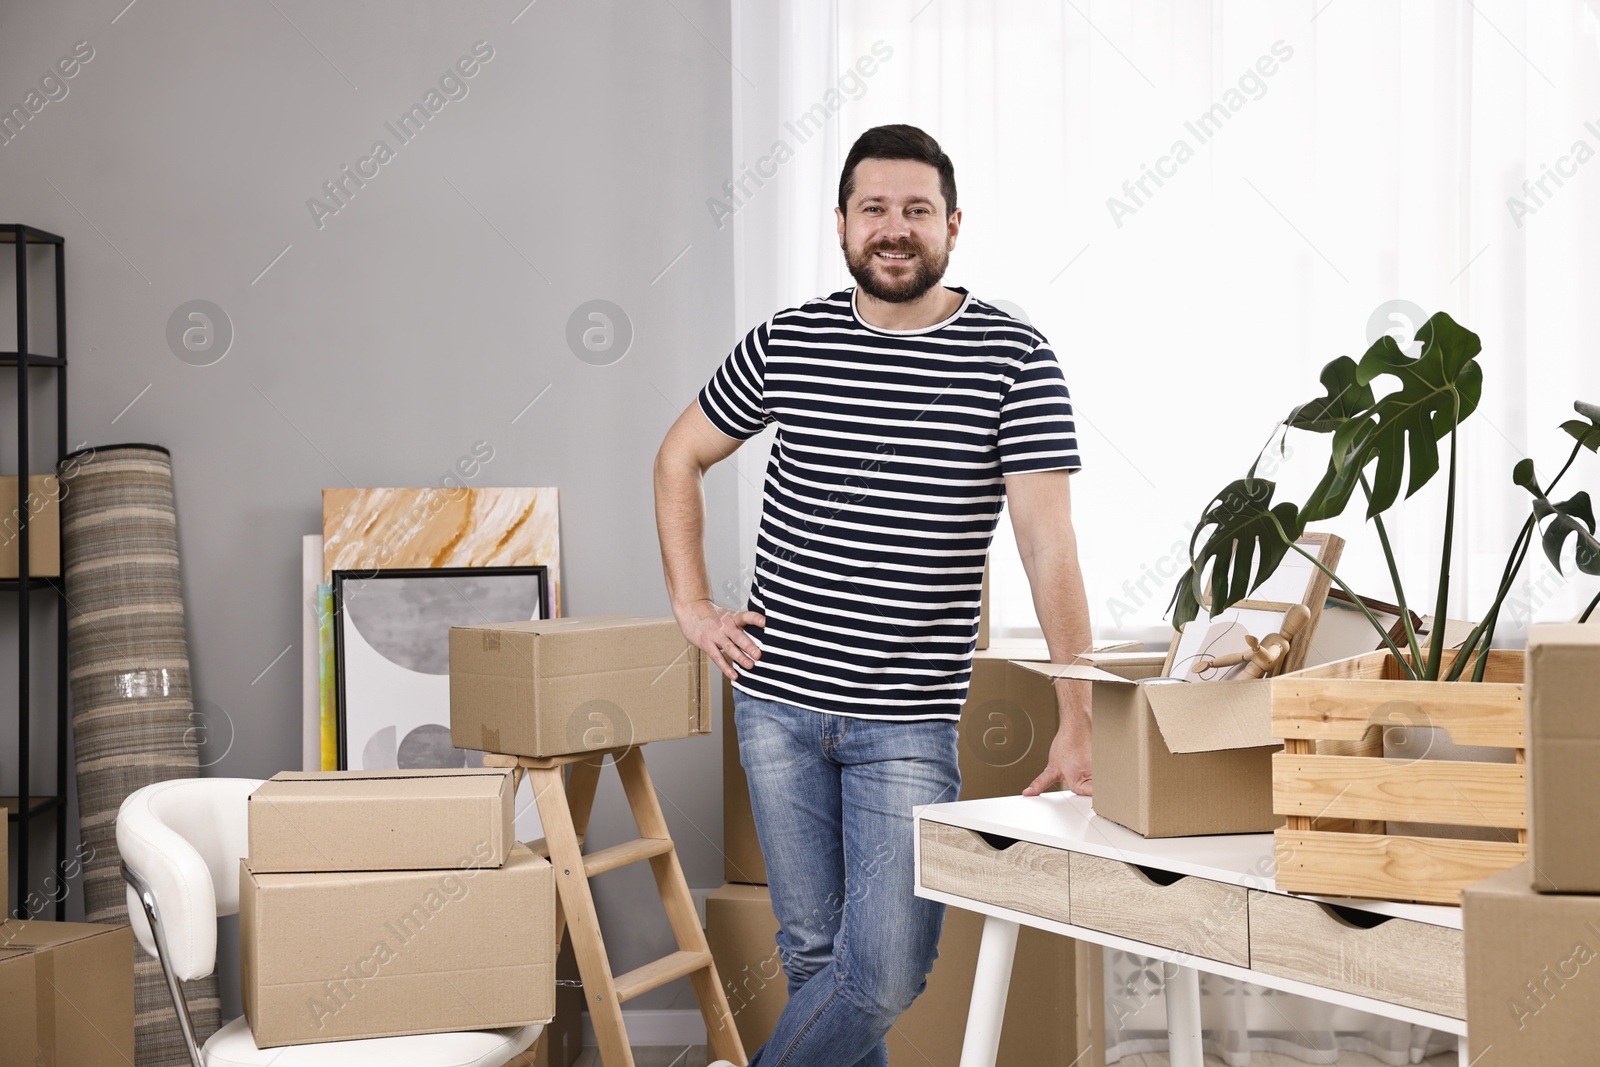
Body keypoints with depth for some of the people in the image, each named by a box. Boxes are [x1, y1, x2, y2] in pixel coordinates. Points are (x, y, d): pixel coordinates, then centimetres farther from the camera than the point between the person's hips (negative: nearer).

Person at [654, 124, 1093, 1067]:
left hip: (912, 719, -2)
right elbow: (681, 458, 19)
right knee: (816, 953, 9)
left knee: (887, 972, -6)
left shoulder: (1013, 360, -6)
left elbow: (1050, 545, -13)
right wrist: (692, 605, 8)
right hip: (779, 704, 2)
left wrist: (1077, 723, -19)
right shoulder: (787, 343, 3)